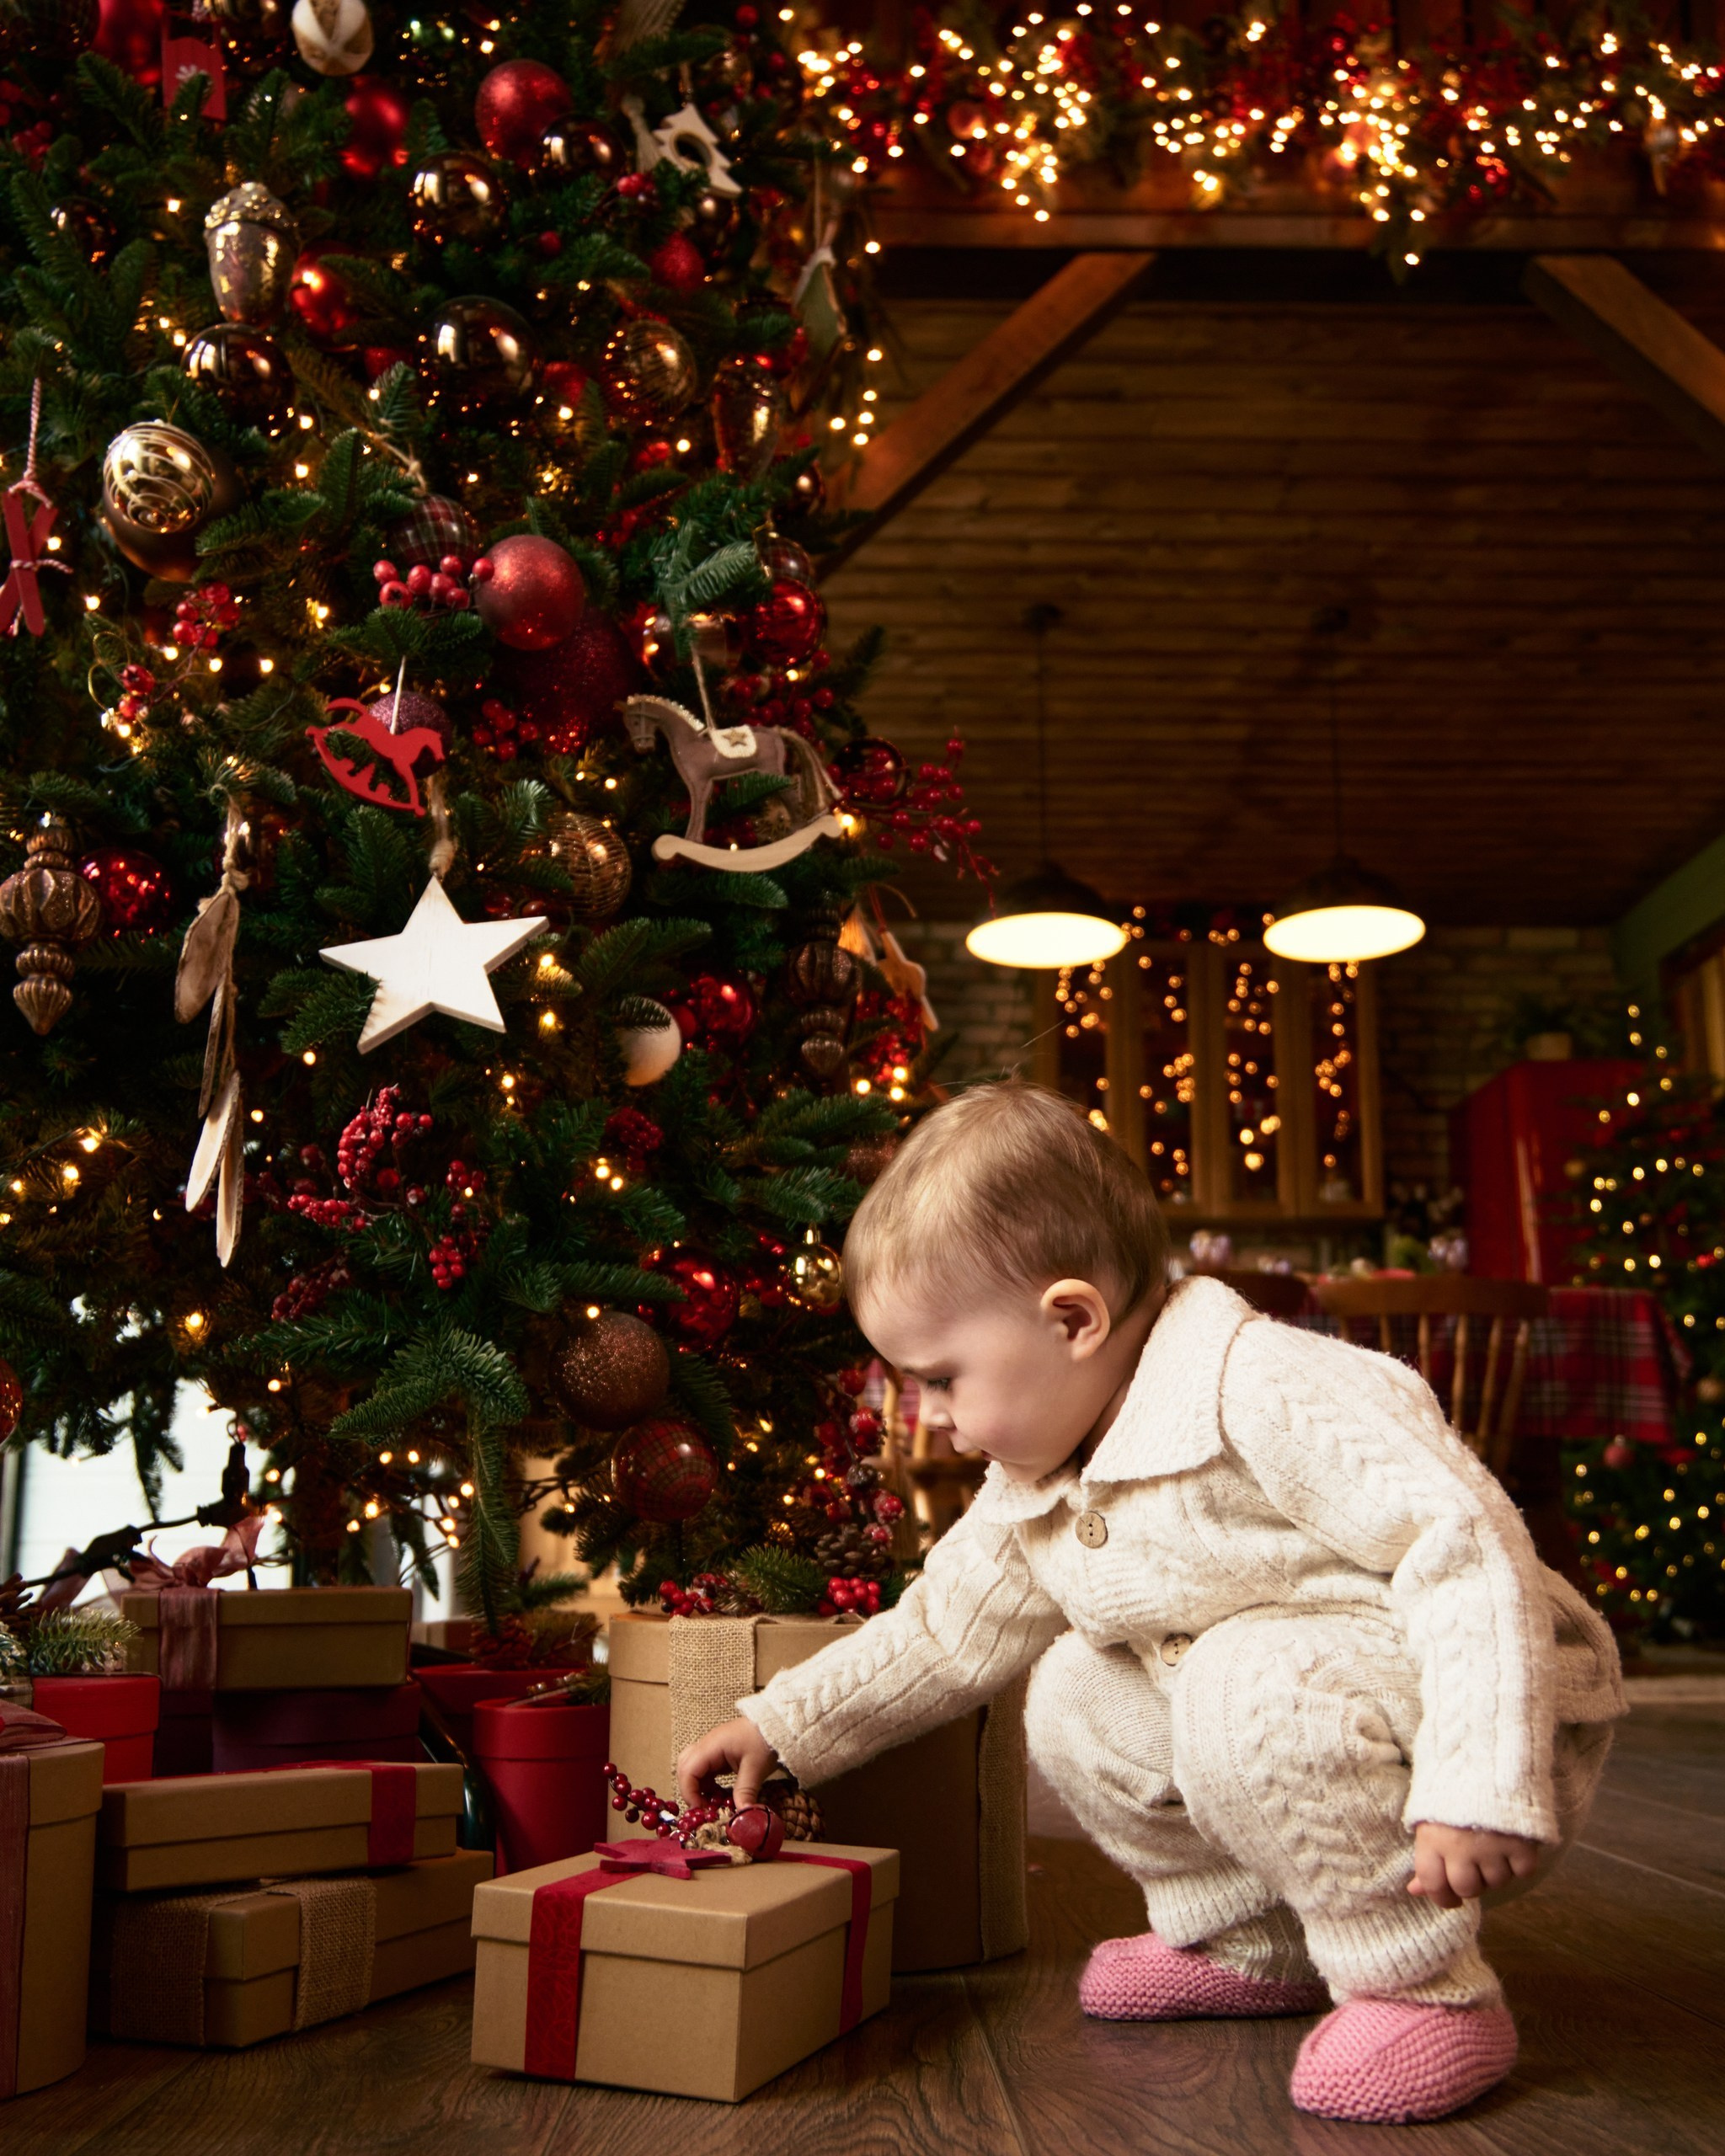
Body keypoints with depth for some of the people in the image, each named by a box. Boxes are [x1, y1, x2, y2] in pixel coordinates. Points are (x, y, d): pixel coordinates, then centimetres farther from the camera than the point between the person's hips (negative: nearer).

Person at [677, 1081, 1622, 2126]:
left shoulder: (1270, 1392, -26)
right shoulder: (1030, 1493, 3)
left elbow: (1468, 1549, -30)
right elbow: (940, 1635, 17)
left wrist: (1478, 1789, -34)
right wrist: (781, 1726, 16)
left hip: (1494, 1720, -9)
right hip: (1271, 1727, 9)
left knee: (1254, 1688, -33)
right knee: (1075, 1698, 5)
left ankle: (1428, 1990, -16)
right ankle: (1254, 1946, 15)